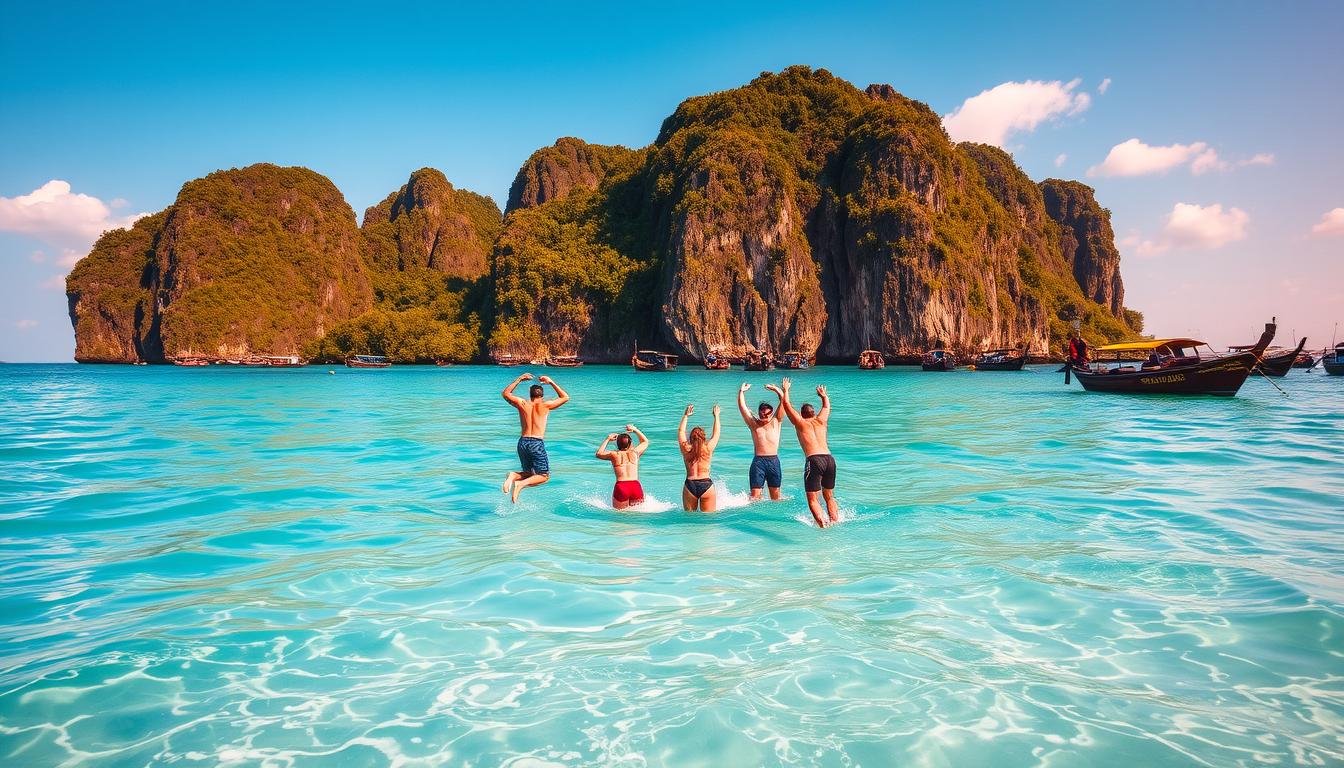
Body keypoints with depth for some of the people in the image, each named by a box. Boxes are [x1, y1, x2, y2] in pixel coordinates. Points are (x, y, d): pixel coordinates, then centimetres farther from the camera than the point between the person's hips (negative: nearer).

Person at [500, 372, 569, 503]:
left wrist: (519, 379, 23)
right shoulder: (545, 406, -1)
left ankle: (514, 476, -9)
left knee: (530, 474, 22)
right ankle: (521, 484, -18)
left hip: (523, 442, 5)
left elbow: (505, 393, 22)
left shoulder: (522, 404, 5)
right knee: (544, 475, 7)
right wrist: (551, 382, 14)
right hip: (537, 443, -5)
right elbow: (565, 398, 12)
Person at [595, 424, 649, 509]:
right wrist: (635, 430, 42)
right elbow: (645, 442, 37)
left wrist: (607, 439, 36)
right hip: (636, 486, 1)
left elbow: (599, 453, 31)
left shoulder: (614, 454, 10)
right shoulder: (635, 452, 14)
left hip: (621, 487, -1)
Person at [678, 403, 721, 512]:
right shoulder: (708, 448, 1)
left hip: (689, 486, 2)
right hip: (706, 485, -1)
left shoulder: (686, 449, 3)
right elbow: (716, 433, 17)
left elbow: (681, 431, 20)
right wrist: (716, 416, 30)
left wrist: (686, 416, 31)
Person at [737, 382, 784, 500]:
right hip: (758, 461, -1)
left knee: (775, 494, 6)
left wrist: (776, 390, -2)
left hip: (774, 460, 1)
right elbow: (742, 407, 5)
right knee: (755, 494, -7)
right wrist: (741, 392, -2)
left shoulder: (776, 422, 12)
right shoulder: (754, 424, 11)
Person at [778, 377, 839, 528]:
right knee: (829, 496, 20)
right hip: (830, 459, 5)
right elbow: (827, 406, 42)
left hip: (814, 460, -5)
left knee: (813, 499, -4)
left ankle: (822, 523, -24)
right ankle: (835, 521, 10)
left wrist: (785, 390, 38)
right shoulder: (821, 420, 21)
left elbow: (786, 404, 22)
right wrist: (823, 395, 60)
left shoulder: (800, 423, 12)